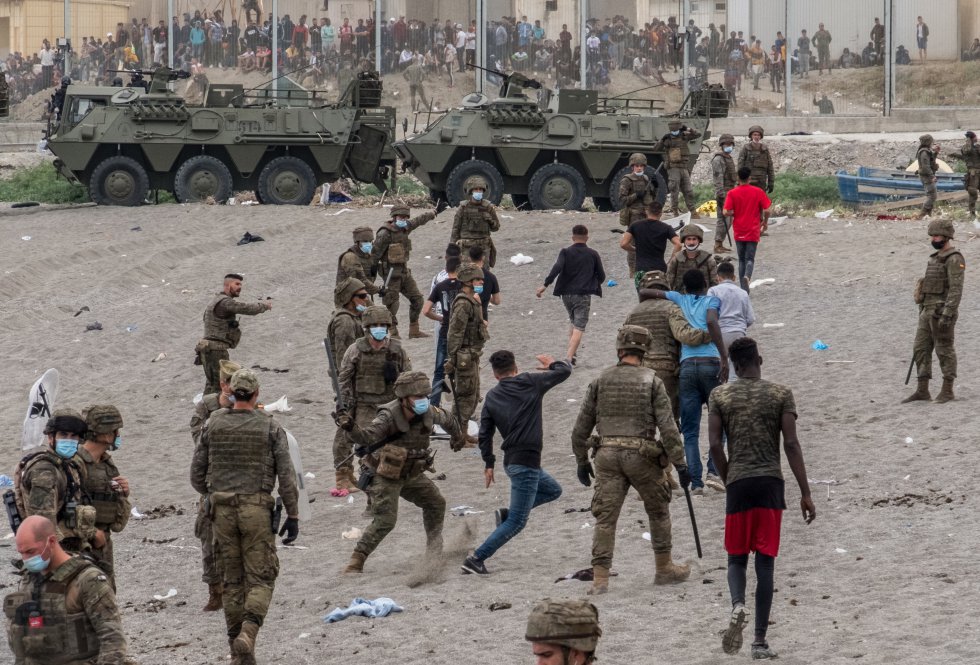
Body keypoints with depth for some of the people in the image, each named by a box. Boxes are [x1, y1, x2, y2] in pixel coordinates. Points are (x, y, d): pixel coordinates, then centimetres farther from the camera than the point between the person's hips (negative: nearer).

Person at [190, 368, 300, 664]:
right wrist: (293, 516, -2)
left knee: (232, 579, 12)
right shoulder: (271, 428, -6)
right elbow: (286, 476, -8)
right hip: (257, 510, -3)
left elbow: (197, 475, 6)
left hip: (223, 509, 3)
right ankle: (247, 634, -21)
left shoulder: (213, 424, 2)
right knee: (261, 579, 3)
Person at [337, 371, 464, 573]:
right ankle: (356, 560, -10)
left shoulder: (428, 413, -12)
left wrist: (457, 436, 32)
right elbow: (367, 435, -45)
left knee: (436, 504, 17)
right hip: (386, 477, -7)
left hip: (412, 474, 7)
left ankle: (434, 551, 36)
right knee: (385, 520, -17)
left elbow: (447, 420, 12)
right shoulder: (388, 417, -29)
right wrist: (351, 428, -68)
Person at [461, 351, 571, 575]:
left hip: (511, 461, 7)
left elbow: (485, 434, 8)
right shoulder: (530, 382, -7)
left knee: (553, 490, 28)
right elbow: (565, 371, 1)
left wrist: (488, 463, 19)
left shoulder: (492, 397, 7)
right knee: (517, 522, -3)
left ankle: (507, 513, 16)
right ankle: (476, 559, -6)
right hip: (526, 463, -7)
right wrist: (552, 364, 22)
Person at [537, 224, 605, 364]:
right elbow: (601, 276, 6)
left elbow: (556, 268, -16)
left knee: (573, 321, 25)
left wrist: (545, 285, -18)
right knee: (579, 327, -5)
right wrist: (593, 284, 27)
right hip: (583, 295, -3)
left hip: (566, 294, 3)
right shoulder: (593, 254, 2)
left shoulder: (565, 252, 1)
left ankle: (572, 352, 20)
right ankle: (569, 356, -20)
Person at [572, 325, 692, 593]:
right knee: (658, 511, 18)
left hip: (608, 455, 2)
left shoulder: (601, 381, 7)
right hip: (641, 456, -2)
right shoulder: (651, 382, -2)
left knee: (605, 517, 1)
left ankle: (600, 578, -6)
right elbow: (667, 426, -8)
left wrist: (582, 462, 19)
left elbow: (581, 427, 8)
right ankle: (664, 569, 26)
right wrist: (680, 463, -4)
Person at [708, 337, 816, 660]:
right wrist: (805, 493, -2)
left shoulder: (720, 396, 3)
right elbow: (791, 444, -4)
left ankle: (737, 605, -18)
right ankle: (760, 640, 3)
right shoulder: (781, 394, 1)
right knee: (765, 561, 3)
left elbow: (715, 445, -1)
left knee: (737, 558, 14)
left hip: (738, 485, 0)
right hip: (771, 484, 0)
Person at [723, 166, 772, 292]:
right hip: (753, 232, -1)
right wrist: (765, 223, 11)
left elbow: (726, 213, -14)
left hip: (739, 232, 1)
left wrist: (734, 214, 7)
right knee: (750, 259, 3)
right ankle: (747, 276, -26)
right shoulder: (758, 192, -6)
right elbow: (766, 210, -7)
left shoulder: (732, 193, -7)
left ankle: (743, 287, 12)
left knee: (741, 259, 13)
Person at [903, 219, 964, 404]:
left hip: (943, 313, -9)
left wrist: (947, 314, -26)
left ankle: (947, 390, 6)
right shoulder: (936, 258, 17)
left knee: (944, 350, -2)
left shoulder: (954, 259, -13)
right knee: (921, 349, 6)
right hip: (928, 312, 9)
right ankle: (922, 391, 9)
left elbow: (956, 289, -20)